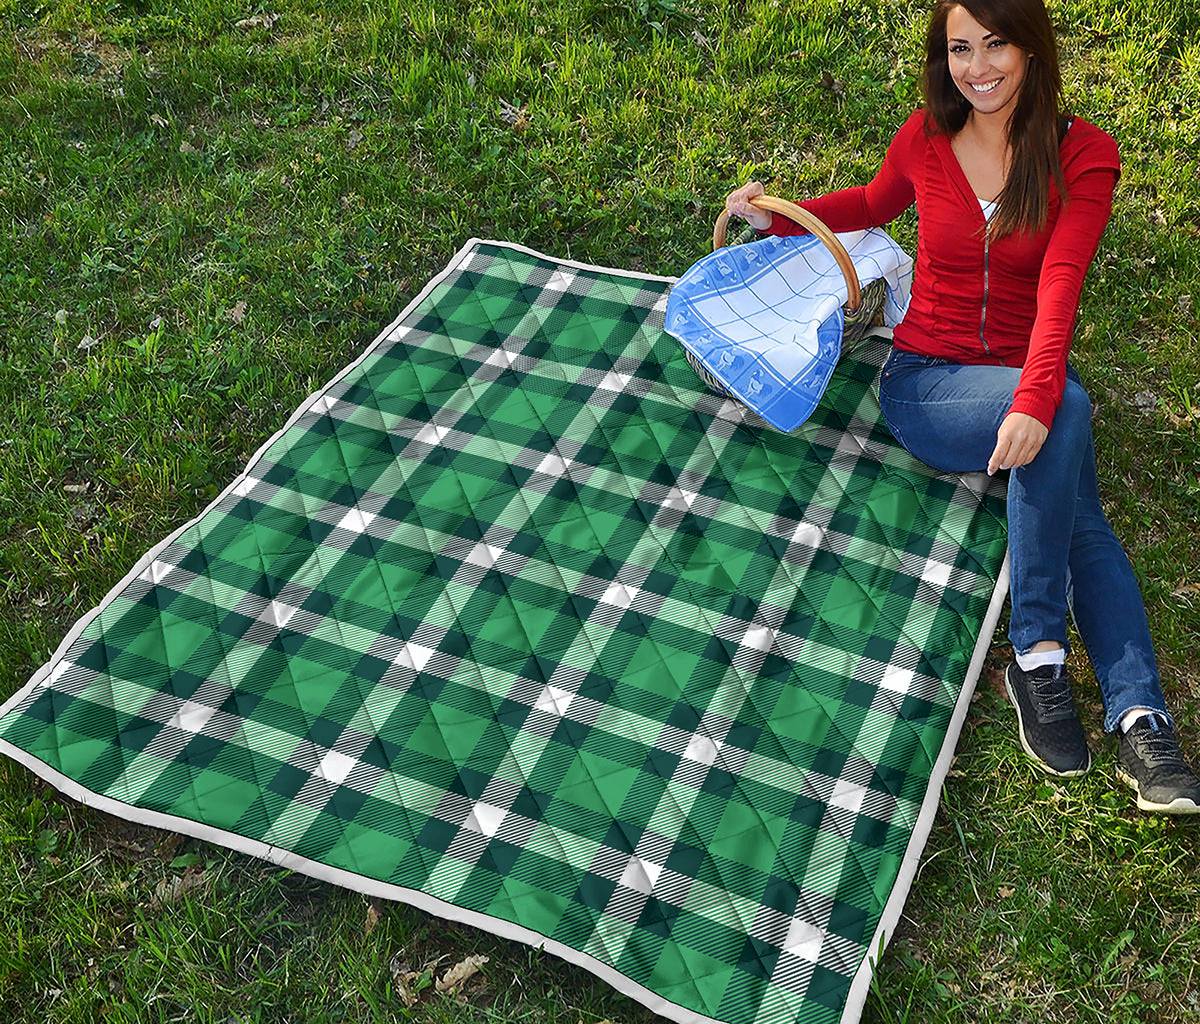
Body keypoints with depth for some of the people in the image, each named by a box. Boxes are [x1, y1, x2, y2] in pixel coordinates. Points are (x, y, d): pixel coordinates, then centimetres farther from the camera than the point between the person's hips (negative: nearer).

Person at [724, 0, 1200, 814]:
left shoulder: (1083, 155, -5)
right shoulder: (924, 141, 1)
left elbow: (1060, 288, -20)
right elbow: (875, 205, 25)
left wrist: (1034, 400, -36)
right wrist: (780, 217, 10)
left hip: (1026, 383, 1)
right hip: (925, 381, -1)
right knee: (1069, 410, -32)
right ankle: (1039, 650, -28)